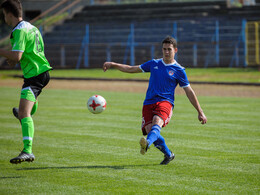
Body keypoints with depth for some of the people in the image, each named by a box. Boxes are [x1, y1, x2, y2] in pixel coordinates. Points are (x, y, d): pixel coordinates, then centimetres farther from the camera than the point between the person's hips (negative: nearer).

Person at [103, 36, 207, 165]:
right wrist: (113, 65, 13)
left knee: (157, 122, -33)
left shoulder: (179, 70, 7)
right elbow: (131, 69, 23)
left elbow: (189, 92, 10)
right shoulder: (154, 64, 17)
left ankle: (147, 143, -63)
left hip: (165, 102, -4)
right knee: (149, 129, -13)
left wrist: (200, 112, 8)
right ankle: (168, 155, 11)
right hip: (148, 103, 4)